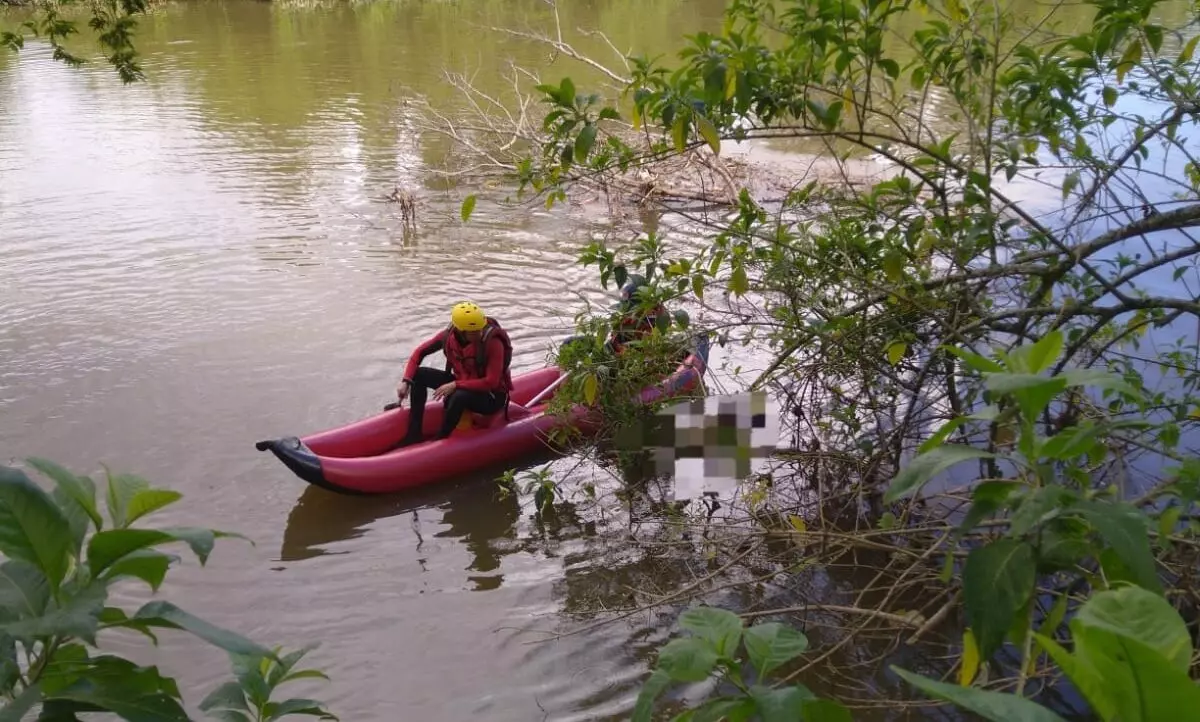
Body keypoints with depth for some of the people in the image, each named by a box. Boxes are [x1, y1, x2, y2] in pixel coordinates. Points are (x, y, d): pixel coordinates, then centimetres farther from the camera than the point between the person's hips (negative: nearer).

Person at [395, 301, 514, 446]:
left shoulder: (493, 342, -27)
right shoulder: (449, 335, -12)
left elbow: (491, 382, -29)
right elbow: (420, 352, -1)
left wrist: (455, 385, -30)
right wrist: (406, 381, -13)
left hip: (492, 397, -6)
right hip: (460, 385, 6)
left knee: (460, 396, -38)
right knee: (418, 374, -8)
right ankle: (414, 435, -8)